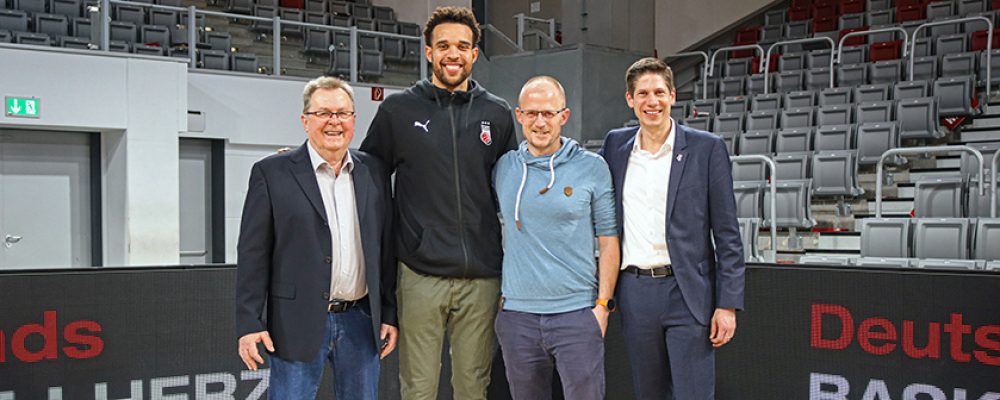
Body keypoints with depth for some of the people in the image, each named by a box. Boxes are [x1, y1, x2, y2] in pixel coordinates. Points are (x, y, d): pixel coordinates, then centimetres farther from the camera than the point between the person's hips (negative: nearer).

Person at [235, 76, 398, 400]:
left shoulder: (373, 172, 9)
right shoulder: (271, 173, -2)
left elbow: (385, 247, 11)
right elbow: (253, 254, -4)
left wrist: (389, 315, 8)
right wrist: (250, 324, -9)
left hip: (360, 323, 4)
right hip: (298, 324, -4)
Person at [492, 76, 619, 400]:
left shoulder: (592, 167, -1)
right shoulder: (503, 168, 6)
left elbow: (608, 240, 2)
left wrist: (602, 304, -4)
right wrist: (498, 298, 10)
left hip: (577, 314, -2)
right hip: (517, 314, 3)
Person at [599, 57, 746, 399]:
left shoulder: (706, 148, -2)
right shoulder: (616, 144, 8)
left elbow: (727, 234, -3)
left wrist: (728, 304, -9)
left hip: (687, 293, -3)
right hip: (634, 291, 4)